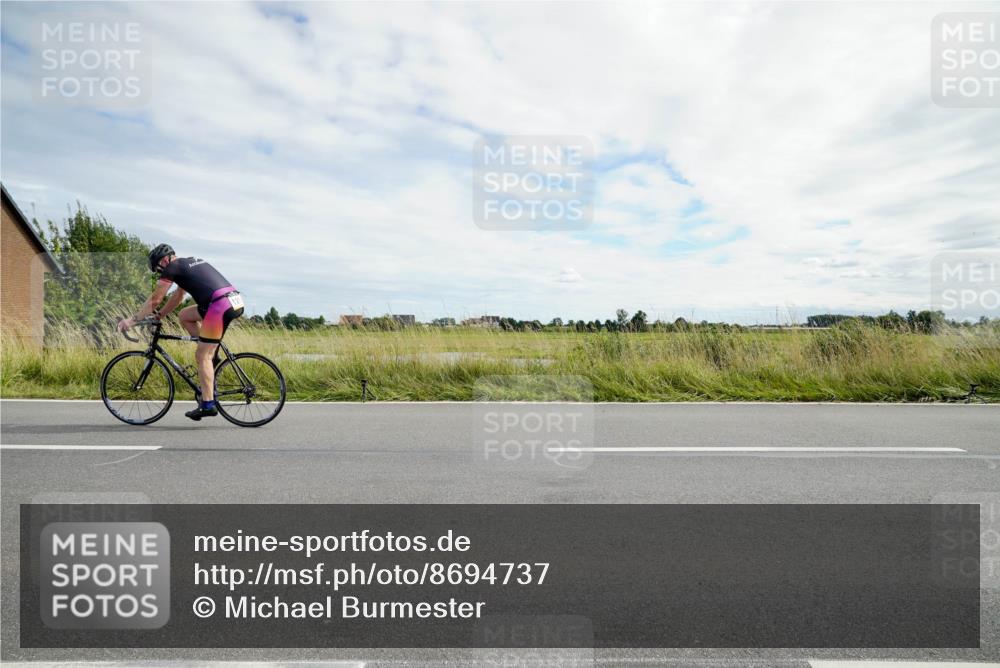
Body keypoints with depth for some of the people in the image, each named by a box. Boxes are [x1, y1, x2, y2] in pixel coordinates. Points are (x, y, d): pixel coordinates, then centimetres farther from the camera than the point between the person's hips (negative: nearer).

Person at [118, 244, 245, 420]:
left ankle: (208, 405, 0)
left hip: (220, 306, -8)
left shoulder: (173, 267, 4)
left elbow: (154, 300, 8)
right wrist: (158, 316, 38)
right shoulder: (192, 262, 29)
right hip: (236, 301, 8)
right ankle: (212, 355, 17)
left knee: (202, 355, -1)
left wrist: (133, 320, 19)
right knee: (184, 315, 24)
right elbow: (178, 297, 36)